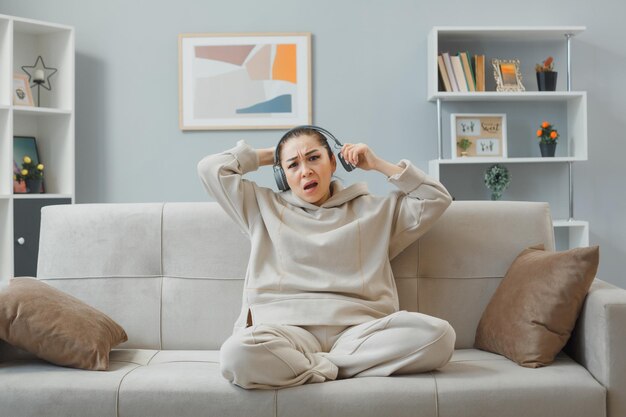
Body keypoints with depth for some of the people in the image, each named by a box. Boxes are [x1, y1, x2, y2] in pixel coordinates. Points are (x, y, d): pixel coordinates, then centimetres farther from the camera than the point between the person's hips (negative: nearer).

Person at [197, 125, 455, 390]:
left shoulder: (373, 210, 24)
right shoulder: (264, 207, 24)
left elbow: (437, 198, 22)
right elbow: (210, 168, 23)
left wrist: (377, 164, 20)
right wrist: (266, 156, 28)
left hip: (356, 329, 2)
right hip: (287, 330, -2)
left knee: (439, 334, -30)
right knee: (238, 353, -38)